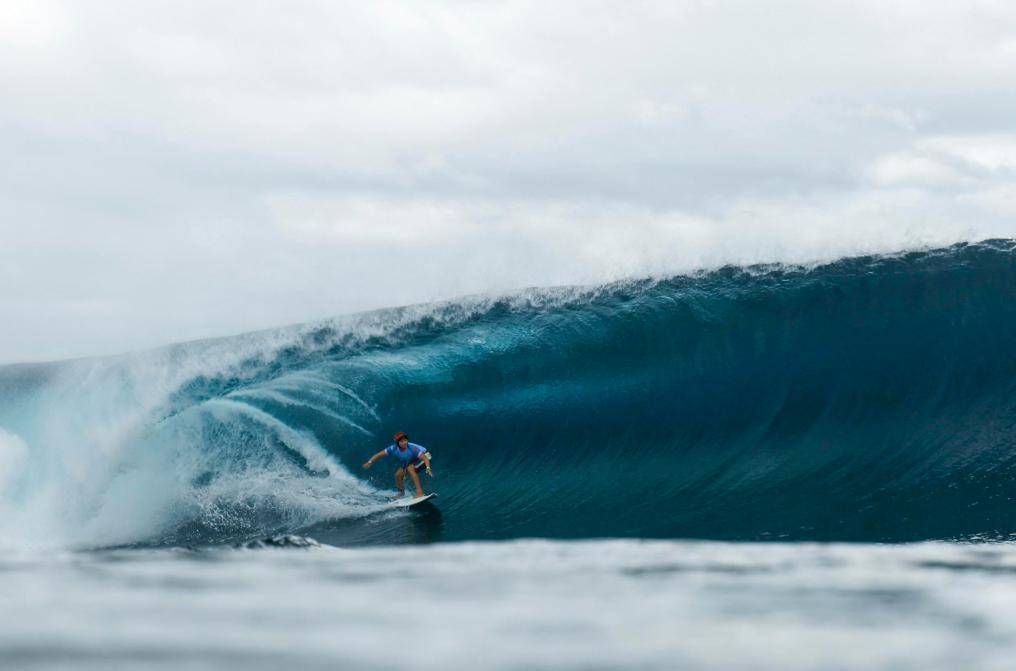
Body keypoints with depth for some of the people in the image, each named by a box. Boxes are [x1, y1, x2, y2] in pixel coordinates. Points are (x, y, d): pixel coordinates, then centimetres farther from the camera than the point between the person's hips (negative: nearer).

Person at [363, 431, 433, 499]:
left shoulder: (412, 448, -38)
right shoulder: (394, 449, -25)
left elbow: (425, 458, -40)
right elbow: (379, 454, -17)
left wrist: (428, 468, -56)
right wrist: (370, 462, -26)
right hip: (410, 462, 6)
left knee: (410, 468, -31)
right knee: (398, 475, -1)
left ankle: (420, 492, -32)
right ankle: (401, 492, 29)